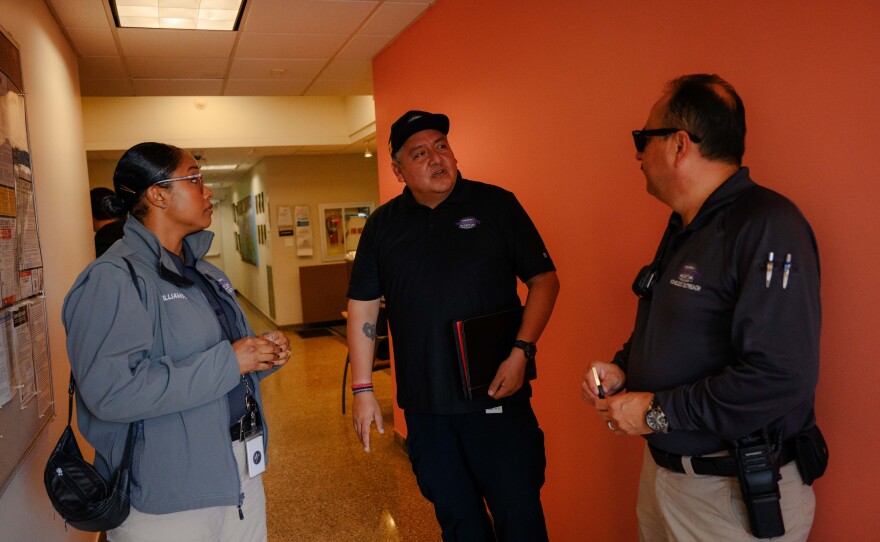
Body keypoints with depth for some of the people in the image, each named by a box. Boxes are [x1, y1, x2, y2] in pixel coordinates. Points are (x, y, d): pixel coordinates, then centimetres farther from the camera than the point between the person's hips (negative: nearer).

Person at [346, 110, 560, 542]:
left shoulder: (495, 204, -2)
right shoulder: (383, 224, 5)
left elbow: (544, 279, -1)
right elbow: (362, 307, 7)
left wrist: (521, 351, -14)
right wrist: (363, 389, 2)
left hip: (497, 397, -2)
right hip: (424, 406, 3)